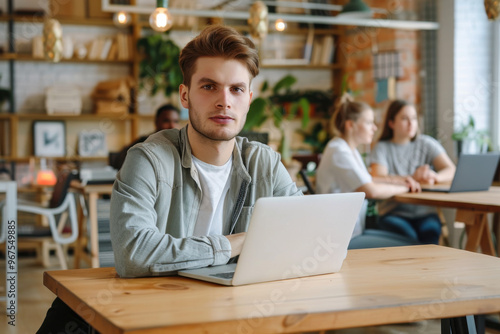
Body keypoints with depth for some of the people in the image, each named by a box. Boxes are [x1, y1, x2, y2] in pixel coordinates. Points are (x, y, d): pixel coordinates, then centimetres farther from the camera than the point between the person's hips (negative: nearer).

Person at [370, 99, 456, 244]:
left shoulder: (427, 144, 14)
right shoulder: (382, 148, 9)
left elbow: (451, 170, 1)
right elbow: (378, 178, -9)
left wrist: (435, 176, -23)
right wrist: (412, 178, -22)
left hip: (424, 211, 2)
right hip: (393, 212, -1)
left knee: (429, 232, -31)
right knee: (409, 237, -32)